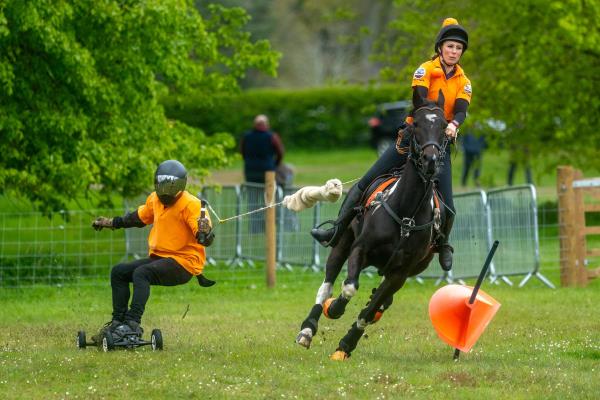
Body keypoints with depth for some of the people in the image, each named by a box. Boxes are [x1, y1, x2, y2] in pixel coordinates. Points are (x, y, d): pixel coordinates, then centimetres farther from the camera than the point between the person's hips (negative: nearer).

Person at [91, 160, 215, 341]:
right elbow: (140, 217, 27)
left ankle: (133, 322, -40)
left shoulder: (191, 205, -17)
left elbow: (206, 240, -24)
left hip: (185, 261, -8)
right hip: (159, 257, 8)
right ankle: (118, 322, -4)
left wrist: (204, 232, -47)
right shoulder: (155, 199, 5)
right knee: (118, 272, 0)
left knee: (141, 273, -30)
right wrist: (111, 223, 30)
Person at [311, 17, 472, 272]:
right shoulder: (426, 70, -3)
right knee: (366, 182, -7)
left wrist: (453, 124, -32)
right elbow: (419, 99, -20)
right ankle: (337, 231, -2)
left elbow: (461, 110, -9)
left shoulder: (463, 82, 6)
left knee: (447, 205, -8)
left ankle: (443, 244, 19)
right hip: (414, 134, -2)